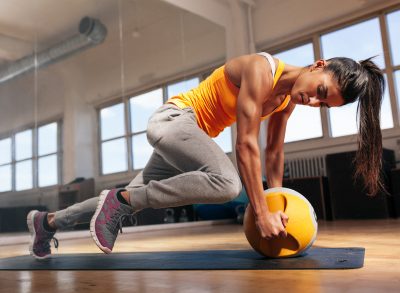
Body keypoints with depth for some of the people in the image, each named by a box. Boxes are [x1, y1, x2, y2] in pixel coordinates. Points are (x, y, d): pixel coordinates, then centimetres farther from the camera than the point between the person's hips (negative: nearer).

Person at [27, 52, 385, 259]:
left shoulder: (289, 96, 2)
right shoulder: (261, 70, -23)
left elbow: (274, 152, 9)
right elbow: (247, 145, -27)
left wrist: (276, 203, 10)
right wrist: (262, 213, -25)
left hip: (194, 135, 9)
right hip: (174, 118, -9)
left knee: (129, 200, 12)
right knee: (227, 182, -33)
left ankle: (48, 221, 31)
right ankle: (119, 199, -19)